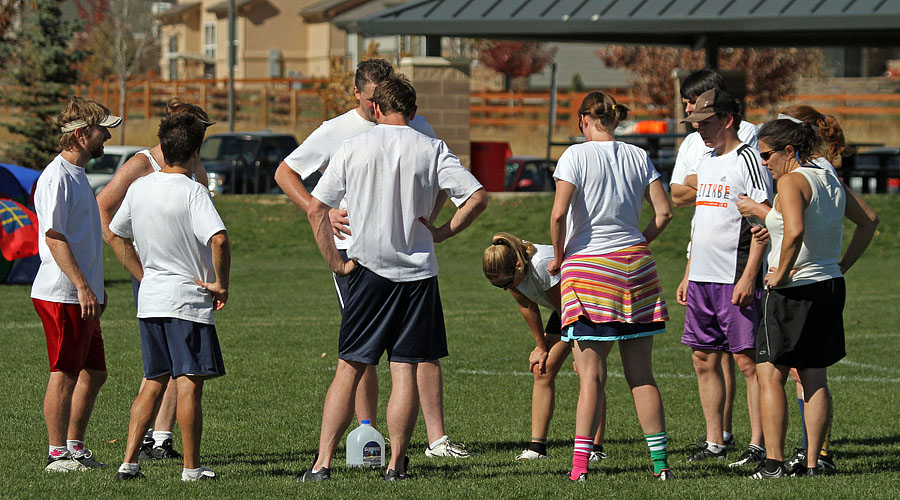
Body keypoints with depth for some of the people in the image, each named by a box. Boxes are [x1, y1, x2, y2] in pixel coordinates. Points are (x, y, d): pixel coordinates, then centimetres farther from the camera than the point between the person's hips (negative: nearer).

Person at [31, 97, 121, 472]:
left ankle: (75, 448, 21)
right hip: (61, 296, -10)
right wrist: (82, 287, -23)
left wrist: (96, 287, 24)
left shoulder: (77, 174, 18)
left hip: (83, 295, 10)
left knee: (94, 372, 12)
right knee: (65, 374, -5)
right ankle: (58, 454, 0)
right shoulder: (57, 177, -13)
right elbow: (54, 237, -19)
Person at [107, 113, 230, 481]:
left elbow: (115, 236, 18)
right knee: (189, 382, -1)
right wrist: (221, 284, -14)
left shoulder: (139, 188, 6)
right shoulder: (193, 192, -14)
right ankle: (191, 467, 2)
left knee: (154, 381, 14)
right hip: (188, 299, -6)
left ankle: (129, 461, 8)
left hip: (150, 298, 6)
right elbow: (218, 240, -27)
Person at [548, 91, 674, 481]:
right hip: (635, 266, 3)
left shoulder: (577, 156, -6)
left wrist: (559, 256, 0)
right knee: (641, 374, 8)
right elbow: (664, 212, 4)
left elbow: (559, 214, -14)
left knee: (592, 375, -3)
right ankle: (660, 461, 9)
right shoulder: (638, 157, 7)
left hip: (587, 265, -3)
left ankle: (580, 463, -9)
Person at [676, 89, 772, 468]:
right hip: (702, 279, 9)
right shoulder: (706, 163, 17)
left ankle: (758, 446, -5)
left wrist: (748, 277, -19)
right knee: (705, 359, 9)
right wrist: (687, 275, 20)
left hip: (736, 279, -9)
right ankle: (714, 443, 16)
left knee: (746, 359, -7)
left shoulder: (747, 160, -9)